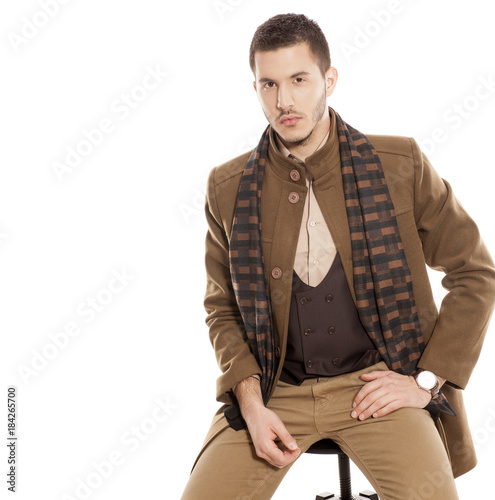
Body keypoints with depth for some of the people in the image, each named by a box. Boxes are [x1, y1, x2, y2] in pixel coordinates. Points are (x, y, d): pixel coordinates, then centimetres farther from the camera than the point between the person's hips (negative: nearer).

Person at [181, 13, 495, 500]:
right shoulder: (228, 188, 2)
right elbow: (221, 307, 10)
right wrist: (250, 403, -5)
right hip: (276, 390, 2)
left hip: (375, 385, -1)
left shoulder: (400, 165, -3)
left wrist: (428, 379, -3)